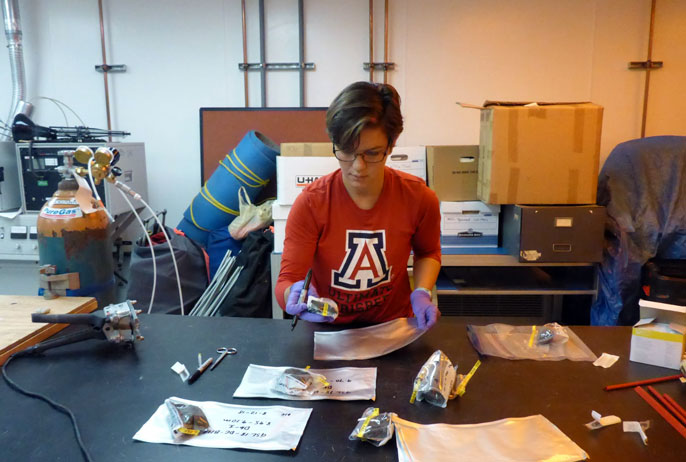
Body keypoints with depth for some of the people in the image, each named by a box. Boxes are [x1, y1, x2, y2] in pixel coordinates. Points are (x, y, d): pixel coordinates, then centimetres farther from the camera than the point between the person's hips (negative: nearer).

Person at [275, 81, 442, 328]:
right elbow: (286, 281, -15)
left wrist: (422, 293, -7)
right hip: (328, 331, 0)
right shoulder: (310, 203, -16)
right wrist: (296, 296, -37)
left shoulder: (418, 198, -10)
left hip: (394, 325, 0)